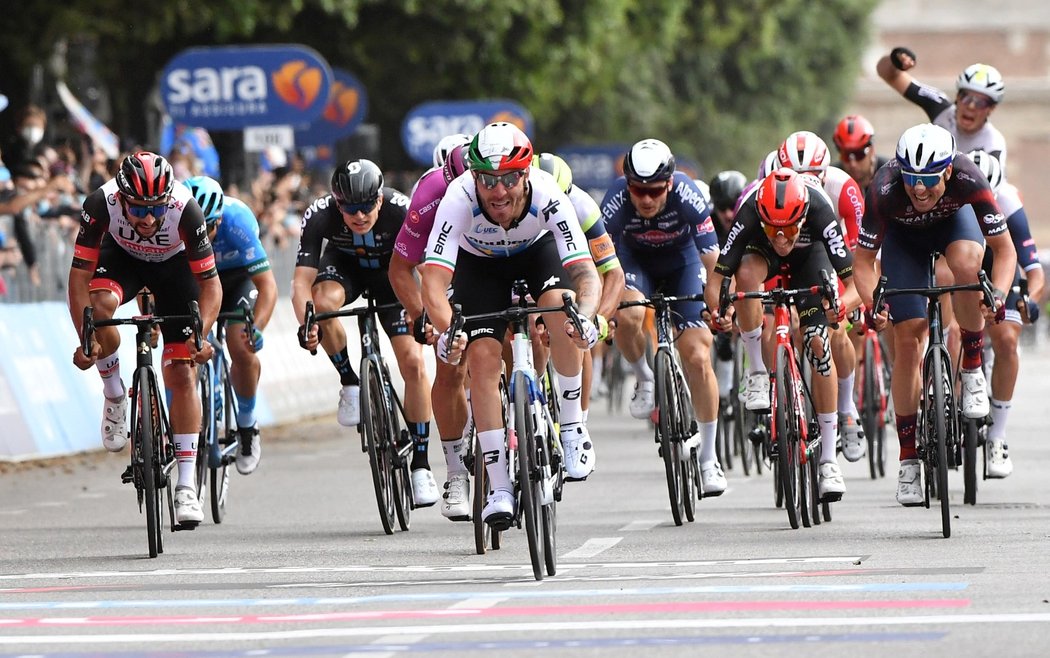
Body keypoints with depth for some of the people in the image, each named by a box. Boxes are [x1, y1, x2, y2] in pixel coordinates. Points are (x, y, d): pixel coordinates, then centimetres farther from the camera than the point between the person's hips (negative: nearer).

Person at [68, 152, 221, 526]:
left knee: (182, 375, -9)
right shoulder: (101, 204, -35)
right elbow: (79, 275, -29)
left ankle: (187, 486, -6)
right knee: (99, 303, -34)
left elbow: (210, 283, -28)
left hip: (174, 265, -1)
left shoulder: (185, 210, -36)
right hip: (121, 256, 1)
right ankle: (114, 396, -8)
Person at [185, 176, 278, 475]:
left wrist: (256, 328, -53)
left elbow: (267, 286, -38)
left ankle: (247, 426, 5)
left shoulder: (237, 221, -38)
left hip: (235, 276, -2)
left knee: (242, 350, -19)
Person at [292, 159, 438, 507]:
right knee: (324, 302, -35)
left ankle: (420, 465, -3)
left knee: (413, 363, -15)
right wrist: (305, 325, -53)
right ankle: (350, 384, -10)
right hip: (344, 264, 1)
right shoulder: (319, 215, -32)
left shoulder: (400, 210, -35)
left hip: (392, 270, -1)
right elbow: (302, 280, -35)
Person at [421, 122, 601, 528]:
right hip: (479, 263, 0)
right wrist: (447, 330, -61)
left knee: (561, 308, -31)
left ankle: (572, 425, -12)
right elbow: (433, 282, -42)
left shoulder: (547, 196, -36)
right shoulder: (459, 200, -37)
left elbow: (586, 272, -40)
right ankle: (499, 488, -8)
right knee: (482, 357, -16)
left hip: (537, 251, 0)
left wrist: (585, 315, -61)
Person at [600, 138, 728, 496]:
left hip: (681, 259, 0)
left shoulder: (687, 196, -33)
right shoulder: (616, 201, -33)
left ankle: (708, 458, 5)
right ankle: (644, 380, -1)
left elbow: (713, 260, -31)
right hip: (635, 259, 0)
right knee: (628, 316, -34)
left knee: (698, 358, -10)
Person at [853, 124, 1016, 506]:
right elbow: (864, 259, -27)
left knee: (966, 263, -36)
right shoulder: (885, 191, -38)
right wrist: (872, 304, -44)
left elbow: (1004, 249, -30)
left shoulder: (968, 179, -38)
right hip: (903, 235, 0)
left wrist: (998, 295, -47)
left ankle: (972, 370, -13)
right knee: (907, 340, -8)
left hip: (954, 220, 0)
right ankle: (908, 458, 3)